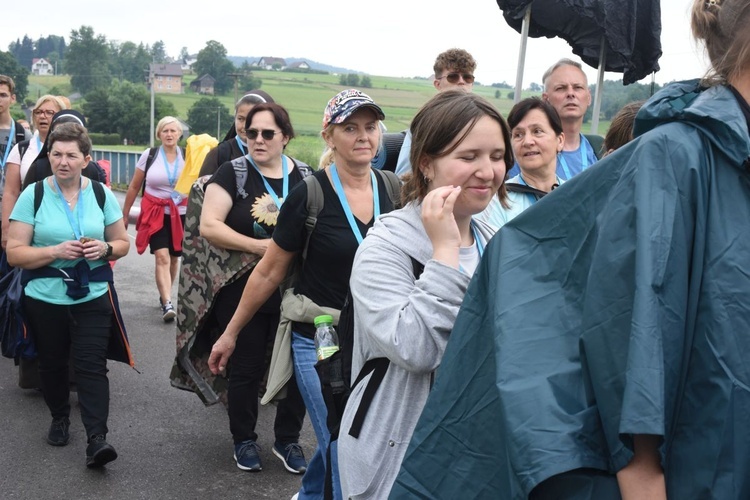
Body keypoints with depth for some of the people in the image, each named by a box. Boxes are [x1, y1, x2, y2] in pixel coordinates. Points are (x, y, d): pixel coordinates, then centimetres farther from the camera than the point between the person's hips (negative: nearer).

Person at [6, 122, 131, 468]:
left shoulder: (102, 195, 1)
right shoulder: (32, 196, -5)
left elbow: (123, 243, 8)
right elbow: (14, 253, -8)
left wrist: (105, 249, -15)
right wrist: (56, 251, -22)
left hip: (93, 297, 0)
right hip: (44, 298, 0)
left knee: (92, 365, -7)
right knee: (52, 363, 15)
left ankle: (97, 439, -8)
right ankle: (60, 418, 39)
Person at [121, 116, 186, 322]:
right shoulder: (149, 155, -2)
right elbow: (134, 187, 5)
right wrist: (124, 214, 7)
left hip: (180, 214, 2)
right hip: (155, 213, -2)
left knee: (173, 258, 11)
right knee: (162, 257, -16)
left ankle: (164, 297, 31)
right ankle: (167, 304, -22)